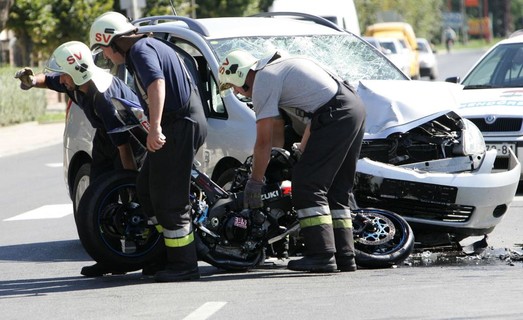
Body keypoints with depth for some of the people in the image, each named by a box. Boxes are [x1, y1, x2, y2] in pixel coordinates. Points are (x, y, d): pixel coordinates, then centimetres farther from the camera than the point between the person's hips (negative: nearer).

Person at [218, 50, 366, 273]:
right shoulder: (281, 67, 25)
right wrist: (301, 151, 35)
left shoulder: (263, 81, -5)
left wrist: (255, 181, 2)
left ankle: (322, 256, -14)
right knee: (336, 191, 14)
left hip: (335, 117, -10)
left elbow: (264, 140, -6)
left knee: (307, 186, -8)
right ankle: (344, 257, 11)